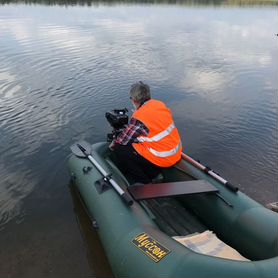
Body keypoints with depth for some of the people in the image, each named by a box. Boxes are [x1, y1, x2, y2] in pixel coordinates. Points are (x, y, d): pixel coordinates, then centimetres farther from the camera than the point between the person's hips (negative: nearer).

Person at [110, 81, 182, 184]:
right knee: (137, 139, 26)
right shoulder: (160, 104, 0)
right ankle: (154, 172, 24)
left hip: (162, 159, -8)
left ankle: (144, 182, 5)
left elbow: (122, 141, -11)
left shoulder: (139, 117, -23)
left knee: (119, 149, -6)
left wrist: (112, 145, 11)